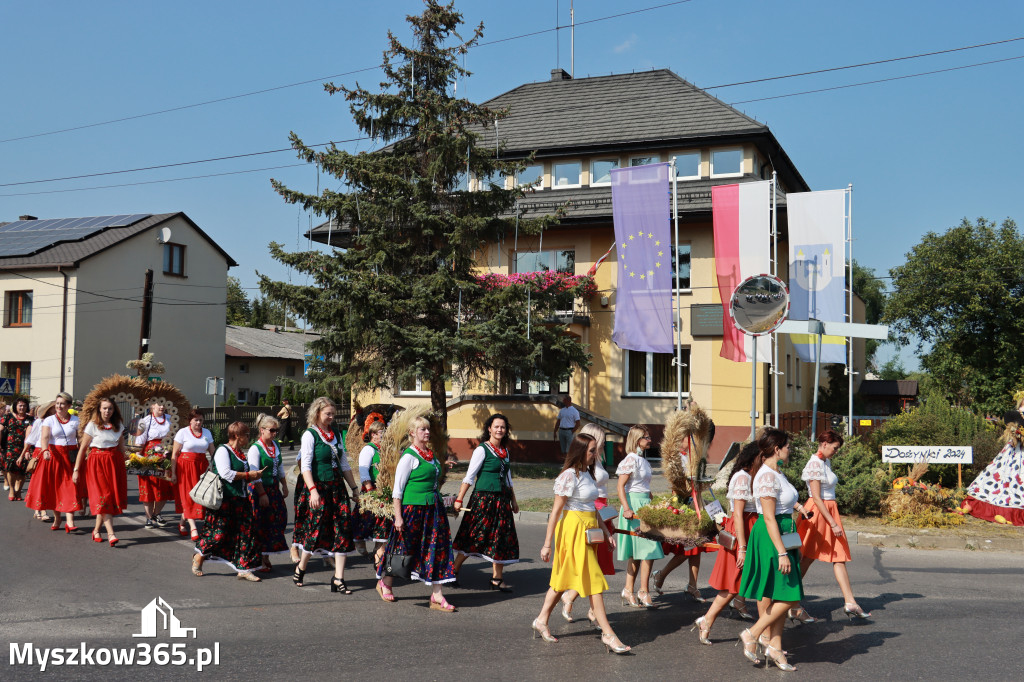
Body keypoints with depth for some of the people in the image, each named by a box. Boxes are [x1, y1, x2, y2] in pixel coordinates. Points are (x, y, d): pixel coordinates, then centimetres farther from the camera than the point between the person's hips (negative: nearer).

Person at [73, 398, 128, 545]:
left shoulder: (118, 425, 9)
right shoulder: (92, 425, -3)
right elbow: (82, 448, -3)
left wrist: (123, 466, 11)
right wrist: (76, 469, -6)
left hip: (115, 462, 4)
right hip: (97, 463, -4)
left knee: (113, 496, 3)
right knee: (103, 496, -10)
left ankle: (97, 530, 19)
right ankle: (110, 533, -16)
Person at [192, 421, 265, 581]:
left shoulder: (241, 453, 16)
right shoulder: (223, 450, -10)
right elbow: (226, 473, -22)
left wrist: (254, 476, 7)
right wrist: (248, 475, -15)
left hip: (241, 500, 8)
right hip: (224, 500, -8)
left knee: (245, 532, 2)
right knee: (218, 532, -3)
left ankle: (243, 569, 6)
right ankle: (198, 559, 21)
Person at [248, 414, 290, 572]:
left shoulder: (276, 446, 10)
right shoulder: (255, 448, -12)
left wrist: (284, 485, 18)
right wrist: (262, 494, -18)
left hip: (274, 488, 7)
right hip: (260, 489, -7)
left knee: (277, 521, 7)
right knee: (260, 525, -3)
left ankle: (266, 557, 19)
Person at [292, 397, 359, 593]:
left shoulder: (336, 434, 13)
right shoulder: (310, 435, -5)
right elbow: (305, 466, -11)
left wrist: (354, 488, 16)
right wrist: (312, 490, -21)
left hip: (337, 487, 6)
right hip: (318, 487, -6)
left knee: (342, 529, -2)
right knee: (317, 527, -2)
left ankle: (338, 579, 1)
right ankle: (301, 567, 25)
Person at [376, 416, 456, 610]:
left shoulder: (431, 455, 12)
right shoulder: (409, 456, -11)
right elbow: (397, 489, -12)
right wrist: (398, 516, -16)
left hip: (432, 509, 7)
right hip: (412, 508, -7)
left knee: (436, 550, 1)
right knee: (404, 548, 6)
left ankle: (437, 596, 3)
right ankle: (385, 583, 30)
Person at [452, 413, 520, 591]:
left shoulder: (505, 450, 13)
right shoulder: (482, 450, -7)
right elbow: (469, 476, -8)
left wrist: (513, 500, 21)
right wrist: (459, 499, -12)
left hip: (501, 500, 7)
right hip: (484, 498, -7)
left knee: (501, 539, 5)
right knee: (474, 538, -3)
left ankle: (497, 579, 12)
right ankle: (454, 572, 12)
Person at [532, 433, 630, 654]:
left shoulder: (587, 474, 12)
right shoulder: (569, 476, -15)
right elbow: (556, 511, -15)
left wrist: (605, 531, 17)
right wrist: (547, 544, -15)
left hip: (587, 531, 9)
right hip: (573, 530, -9)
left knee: (564, 579, 15)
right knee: (594, 580, -6)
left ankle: (541, 620, 26)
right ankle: (608, 634, -2)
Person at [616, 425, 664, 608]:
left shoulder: (643, 460, 16)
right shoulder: (631, 459, -11)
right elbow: (621, 486, -16)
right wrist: (627, 509, -25)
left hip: (645, 505, 9)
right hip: (634, 505, -9)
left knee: (637, 552, 9)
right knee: (649, 550, -10)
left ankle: (629, 592, 14)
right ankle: (644, 592, -4)